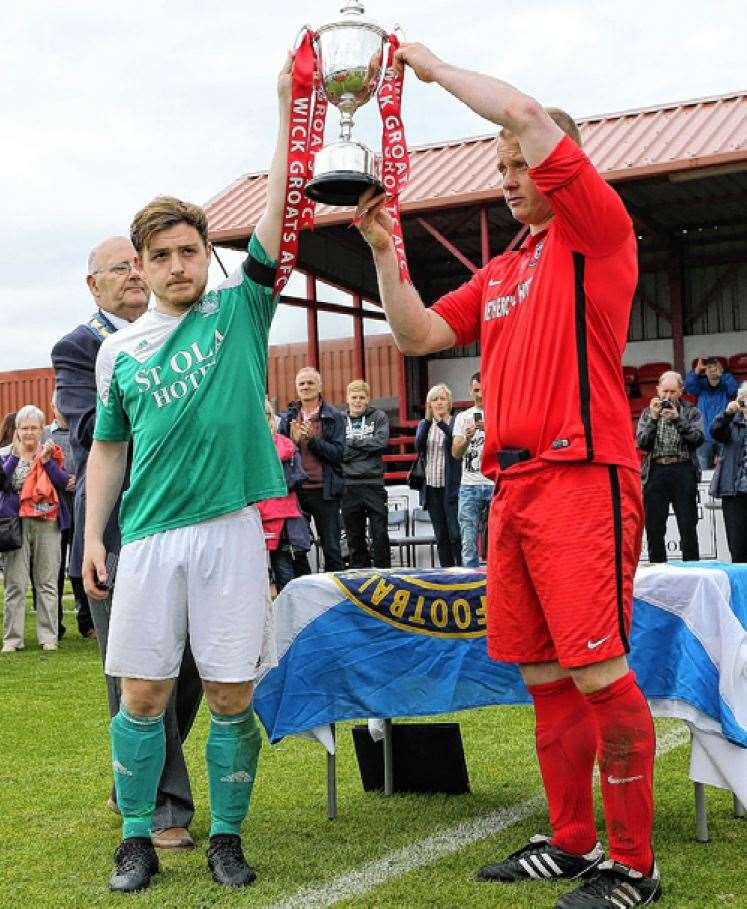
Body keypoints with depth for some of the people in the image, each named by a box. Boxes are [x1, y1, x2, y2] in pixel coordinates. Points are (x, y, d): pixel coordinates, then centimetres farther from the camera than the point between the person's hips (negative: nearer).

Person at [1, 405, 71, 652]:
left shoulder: (52, 453, 10)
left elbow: (64, 483, -3)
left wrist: (46, 460, -11)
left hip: (47, 523, 0)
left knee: (47, 583, 3)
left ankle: (48, 637, 8)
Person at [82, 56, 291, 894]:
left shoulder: (239, 311, 4)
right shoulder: (119, 350, 10)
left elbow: (277, 213, -3)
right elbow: (108, 449, 15)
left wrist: (291, 111, -8)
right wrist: (93, 537, 9)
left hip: (230, 529, -2)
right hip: (148, 535, 2)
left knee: (231, 697, 3)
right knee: (143, 694, 5)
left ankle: (227, 835, 19)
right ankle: (137, 837, 20)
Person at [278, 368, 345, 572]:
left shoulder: (334, 417, 1)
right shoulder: (287, 417, 10)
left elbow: (337, 453, -8)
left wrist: (312, 438, -17)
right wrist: (294, 439, -12)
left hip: (324, 491, -2)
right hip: (295, 489, 3)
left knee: (331, 548, 4)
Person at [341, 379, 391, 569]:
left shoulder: (378, 417, 7)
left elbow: (382, 442, -9)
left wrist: (352, 442, -6)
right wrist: (366, 446, -10)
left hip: (374, 483, -1)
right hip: (349, 484, 1)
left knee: (380, 533, 0)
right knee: (355, 537, 7)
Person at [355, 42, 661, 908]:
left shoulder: (595, 230, 0)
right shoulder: (500, 273, 21)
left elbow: (528, 115, -10)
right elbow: (417, 335, 21)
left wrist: (433, 68, 1)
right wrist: (385, 252, 11)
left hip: (580, 478, -8)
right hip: (512, 486, 8)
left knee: (598, 671, -8)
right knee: (545, 676, 10)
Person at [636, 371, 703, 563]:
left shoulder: (691, 412, 11)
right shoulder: (647, 413, 15)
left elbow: (698, 439, -4)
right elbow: (642, 443, 3)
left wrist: (677, 419, -12)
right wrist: (653, 418, -7)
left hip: (683, 471, -2)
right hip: (655, 473, 2)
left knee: (688, 526, -5)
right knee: (654, 528, 2)